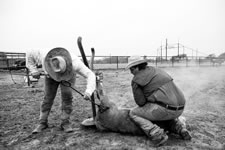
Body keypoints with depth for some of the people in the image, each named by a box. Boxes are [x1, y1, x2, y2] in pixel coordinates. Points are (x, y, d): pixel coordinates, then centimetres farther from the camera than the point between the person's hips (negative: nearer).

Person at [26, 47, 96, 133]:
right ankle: (42, 123, 7)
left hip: (69, 77, -1)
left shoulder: (74, 63, -45)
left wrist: (88, 91, -62)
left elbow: (90, 75, -47)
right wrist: (33, 70, -27)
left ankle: (65, 123, -5)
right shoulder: (46, 60, -39)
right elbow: (30, 55, -21)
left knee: (67, 96, -16)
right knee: (48, 97, -5)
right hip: (51, 76, 2)